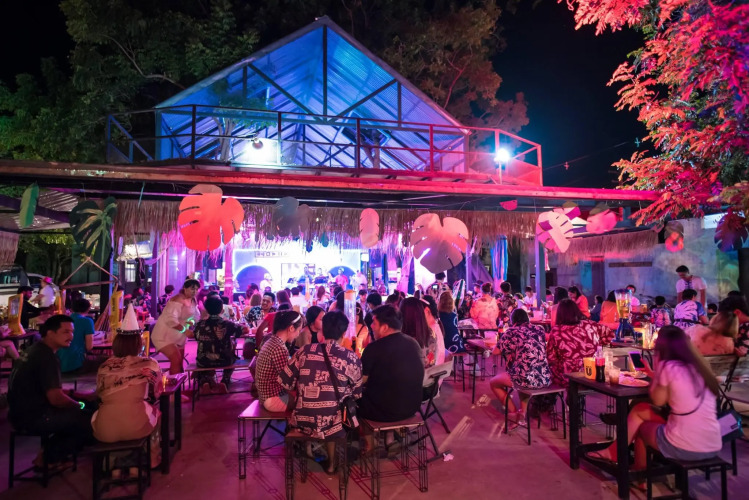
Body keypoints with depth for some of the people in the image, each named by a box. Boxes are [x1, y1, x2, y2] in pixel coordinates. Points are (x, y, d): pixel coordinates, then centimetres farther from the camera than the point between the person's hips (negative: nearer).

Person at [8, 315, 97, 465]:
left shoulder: (35, 350, 11)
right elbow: (56, 398, -25)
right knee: (90, 419, -9)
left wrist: (82, 395, 9)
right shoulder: (46, 357, -21)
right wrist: (80, 405, -6)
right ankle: (50, 458, 9)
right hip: (31, 418, -10)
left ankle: (51, 450, 19)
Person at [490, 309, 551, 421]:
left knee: (493, 382, 21)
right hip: (545, 378, 5)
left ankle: (514, 413, 15)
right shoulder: (540, 329, 14)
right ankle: (523, 411, 24)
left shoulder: (512, 331, 0)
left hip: (526, 379, -5)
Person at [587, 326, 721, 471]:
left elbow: (658, 400, 1)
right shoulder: (698, 367, 9)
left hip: (684, 448, -6)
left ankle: (640, 472, 39)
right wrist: (655, 375, 30)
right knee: (640, 409, 17)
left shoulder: (668, 367, -11)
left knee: (642, 426, 24)